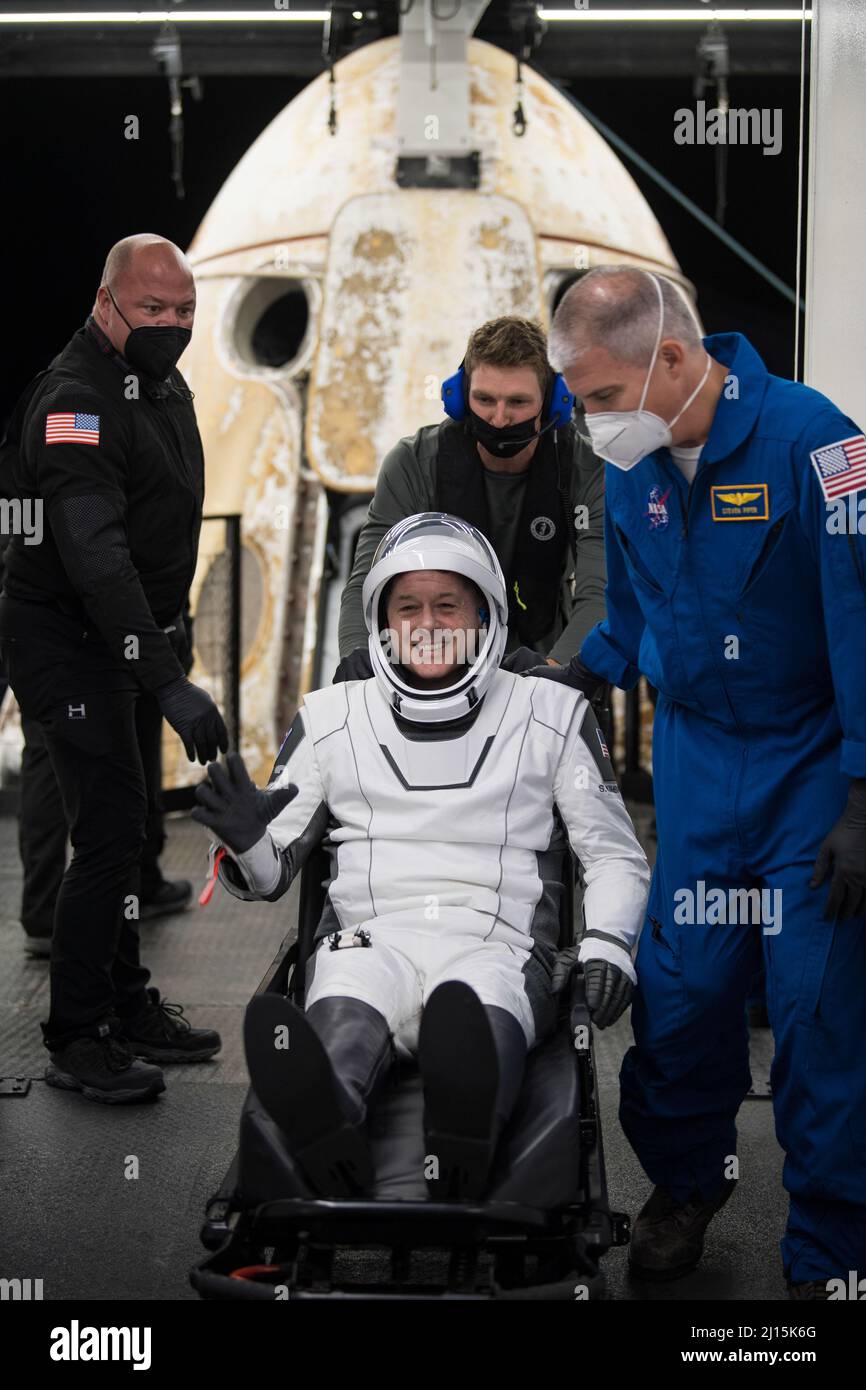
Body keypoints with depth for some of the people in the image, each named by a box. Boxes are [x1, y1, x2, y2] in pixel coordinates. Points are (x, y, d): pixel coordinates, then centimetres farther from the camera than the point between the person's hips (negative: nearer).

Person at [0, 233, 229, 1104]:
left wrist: (161, 646, 20)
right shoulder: (77, 398, -22)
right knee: (110, 827, -12)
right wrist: (167, 682, -38)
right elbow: (95, 557, -32)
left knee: (117, 826, 16)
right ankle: (75, 1040, -2)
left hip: (115, 640, 10)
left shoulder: (165, 387, 10)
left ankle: (127, 1007, 28)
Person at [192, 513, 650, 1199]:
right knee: (342, 1021, -37)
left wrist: (608, 945, -1)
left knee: (484, 1019, -39)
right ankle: (324, 1122, -70)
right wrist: (245, 841, -5)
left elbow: (616, 853, 19)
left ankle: (466, 1128, -71)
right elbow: (271, 874, 20)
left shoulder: (552, 716, 17)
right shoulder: (333, 717, 19)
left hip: (497, 944, 0)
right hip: (368, 939, 1)